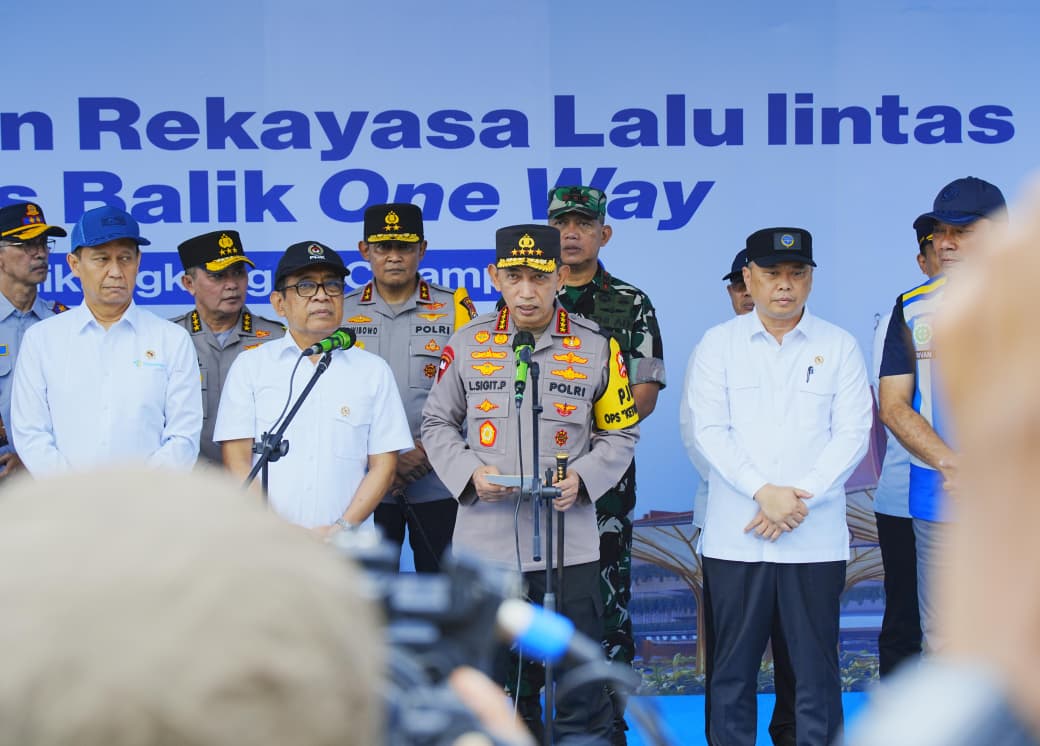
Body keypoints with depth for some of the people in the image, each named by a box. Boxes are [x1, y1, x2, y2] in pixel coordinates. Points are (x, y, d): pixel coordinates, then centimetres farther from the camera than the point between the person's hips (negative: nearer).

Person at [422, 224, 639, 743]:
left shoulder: (597, 347, 1)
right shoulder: (466, 344, 4)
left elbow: (621, 433, 7)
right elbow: (437, 424, 11)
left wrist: (583, 478, -11)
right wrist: (469, 474, -8)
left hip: (568, 542, -1)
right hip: (483, 542, 1)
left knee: (581, 698, 4)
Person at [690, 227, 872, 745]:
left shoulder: (839, 347, 6)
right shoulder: (718, 344, 6)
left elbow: (852, 434, -1)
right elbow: (709, 431, -2)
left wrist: (800, 497, -12)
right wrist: (762, 492, -14)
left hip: (816, 537, 0)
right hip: (735, 536, 0)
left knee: (816, 667, 2)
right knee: (733, 664, 5)